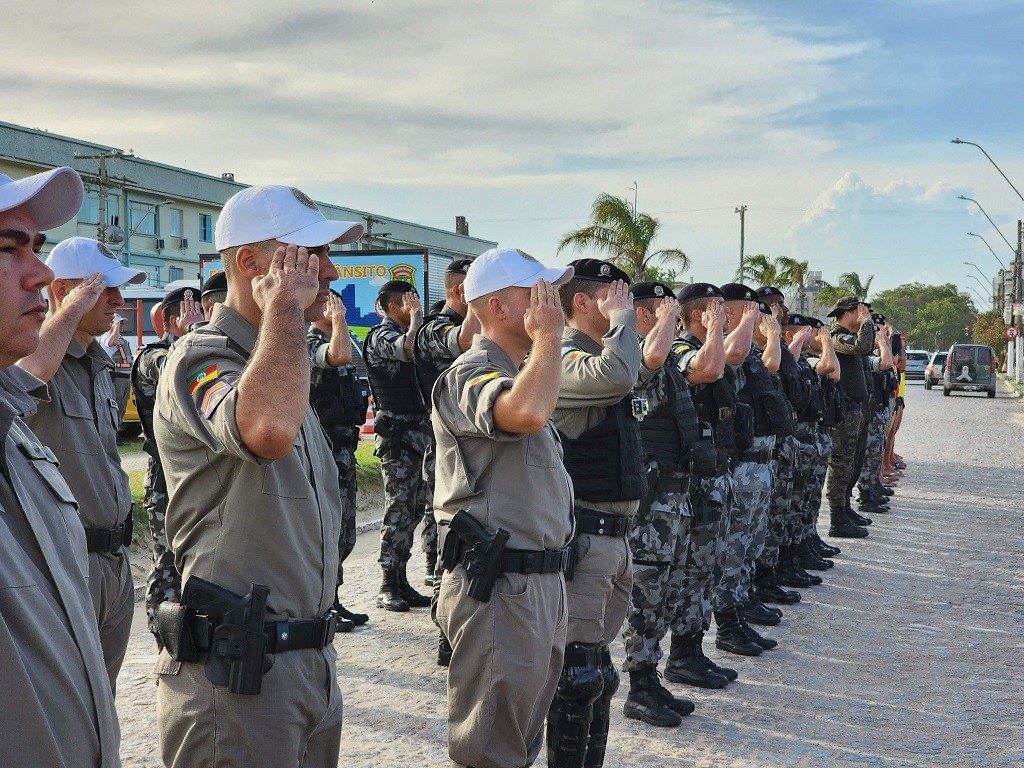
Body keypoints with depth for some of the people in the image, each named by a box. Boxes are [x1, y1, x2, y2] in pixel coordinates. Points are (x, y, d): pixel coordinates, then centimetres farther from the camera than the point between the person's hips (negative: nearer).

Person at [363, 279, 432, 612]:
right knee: (398, 509, -8)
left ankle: (401, 583, 15)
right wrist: (416, 315, -15)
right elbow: (408, 348, -29)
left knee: (413, 510, 9)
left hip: (416, 431, 9)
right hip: (396, 432, -9)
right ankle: (388, 586, -2)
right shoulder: (380, 335, -8)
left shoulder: (403, 333, 19)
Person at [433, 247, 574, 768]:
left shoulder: (517, 373, 18)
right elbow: (527, 413, -38)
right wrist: (548, 337, -23)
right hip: (497, 589, -10)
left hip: (540, 583, 10)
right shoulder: (470, 374, -15)